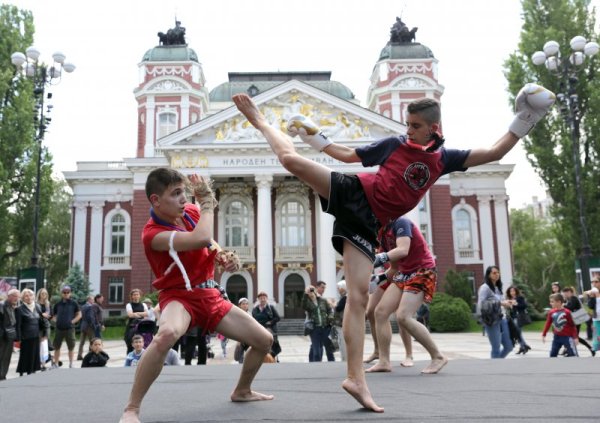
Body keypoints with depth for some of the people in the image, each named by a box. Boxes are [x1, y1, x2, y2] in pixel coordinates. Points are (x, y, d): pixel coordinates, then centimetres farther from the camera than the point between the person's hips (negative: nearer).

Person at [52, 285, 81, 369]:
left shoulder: (73, 304, 1)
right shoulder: (57, 304, 7)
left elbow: (79, 315, 5)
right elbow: (53, 315, 17)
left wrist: (72, 321, -6)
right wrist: (56, 321, 0)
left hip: (70, 328, -2)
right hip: (59, 329, 2)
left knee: (71, 347, 5)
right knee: (57, 347, 9)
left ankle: (71, 364, 14)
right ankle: (55, 364, 20)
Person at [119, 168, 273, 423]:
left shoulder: (192, 212, -1)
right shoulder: (152, 233, -23)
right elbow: (201, 239, -38)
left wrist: (226, 259, -3)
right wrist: (206, 199, -24)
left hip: (210, 296, 7)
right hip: (179, 297, -7)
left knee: (264, 340, 9)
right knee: (166, 334, -43)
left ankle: (242, 391, 36)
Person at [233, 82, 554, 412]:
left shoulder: (444, 159, 10)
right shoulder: (394, 144, 4)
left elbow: (493, 153, 8)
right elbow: (350, 155, 13)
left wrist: (523, 122, 2)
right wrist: (318, 140, 8)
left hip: (367, 223, 1)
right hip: (352, 194, -1)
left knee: (359, 294, -10)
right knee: (291, 159, -19)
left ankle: (355, 378, -7)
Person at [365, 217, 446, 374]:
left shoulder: (400, 223, -15)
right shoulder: (383, 234, 11)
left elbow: (403, 250, -32)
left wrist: (381, 257, -42)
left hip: (422, 272, -9)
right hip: (404, 274, 9)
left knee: (403, 317, -20)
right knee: (380, 311, 0)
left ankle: (438, 357, -7)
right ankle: (384, 361, 3)